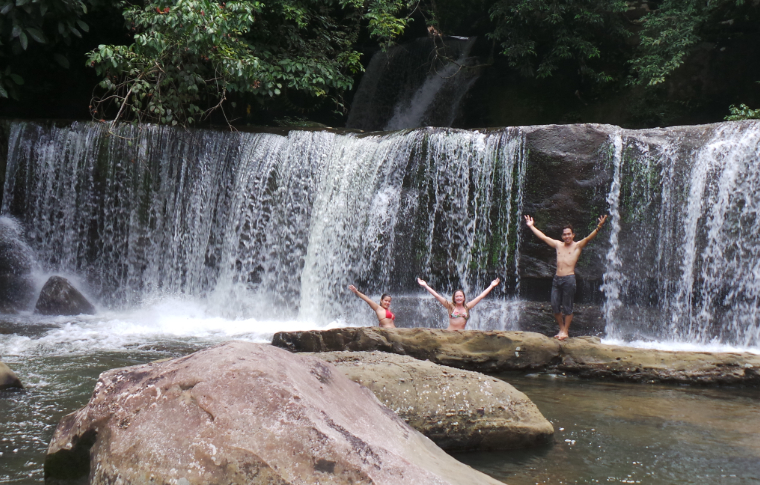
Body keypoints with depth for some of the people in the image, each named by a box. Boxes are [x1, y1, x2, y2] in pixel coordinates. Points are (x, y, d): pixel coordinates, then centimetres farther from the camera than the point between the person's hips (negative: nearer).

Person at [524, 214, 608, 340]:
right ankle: (561, 329, 19)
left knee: (567, 307, 0)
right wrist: (531, 226, 27)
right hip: (557, 279, 5)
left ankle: (565, 331, 9)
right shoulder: (558, 245, 15)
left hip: (569, 279, -5)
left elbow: (588, 238, -13)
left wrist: (598, 228, -29)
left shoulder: (577, 246, 3)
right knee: (555, 306, 5)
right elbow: (543, 237, 23)